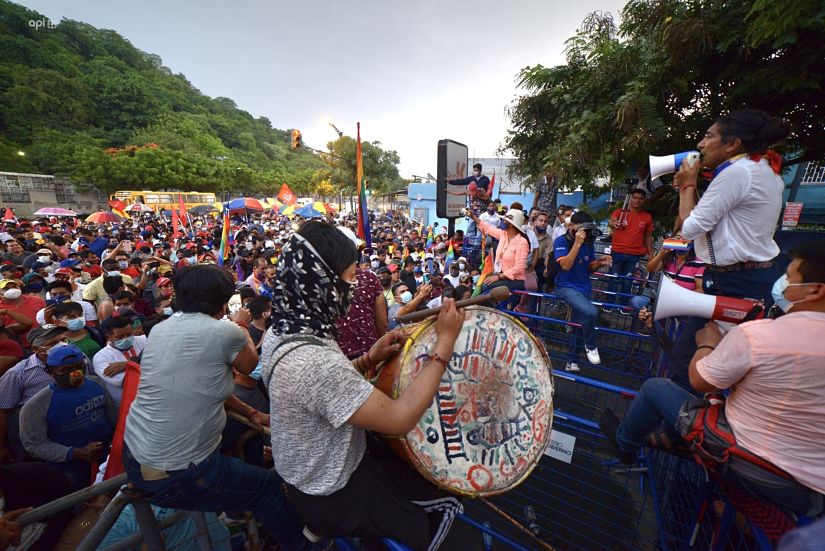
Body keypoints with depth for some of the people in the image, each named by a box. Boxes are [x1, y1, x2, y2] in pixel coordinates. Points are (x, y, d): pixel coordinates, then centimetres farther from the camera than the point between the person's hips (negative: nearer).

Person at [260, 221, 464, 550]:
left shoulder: (279, 332, -8)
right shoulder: (312, 361, -38)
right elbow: (399, 419, -35)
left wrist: (369, 359, -12)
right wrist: (446, 342, -29)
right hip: (332, 498, -7)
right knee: (445, 484, 15)